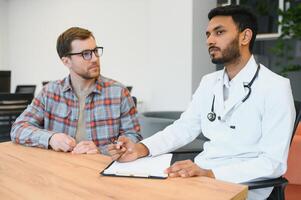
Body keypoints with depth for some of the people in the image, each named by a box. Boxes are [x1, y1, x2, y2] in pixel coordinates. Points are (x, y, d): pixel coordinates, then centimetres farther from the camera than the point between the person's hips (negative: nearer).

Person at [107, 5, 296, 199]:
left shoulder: (275, 87, -13)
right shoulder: (209, 82, 9)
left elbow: (273, 162, -18)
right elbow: (184, 127, 9)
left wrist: (210, 173, -29)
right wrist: (142, 148, -10)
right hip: (201, 174, 6)